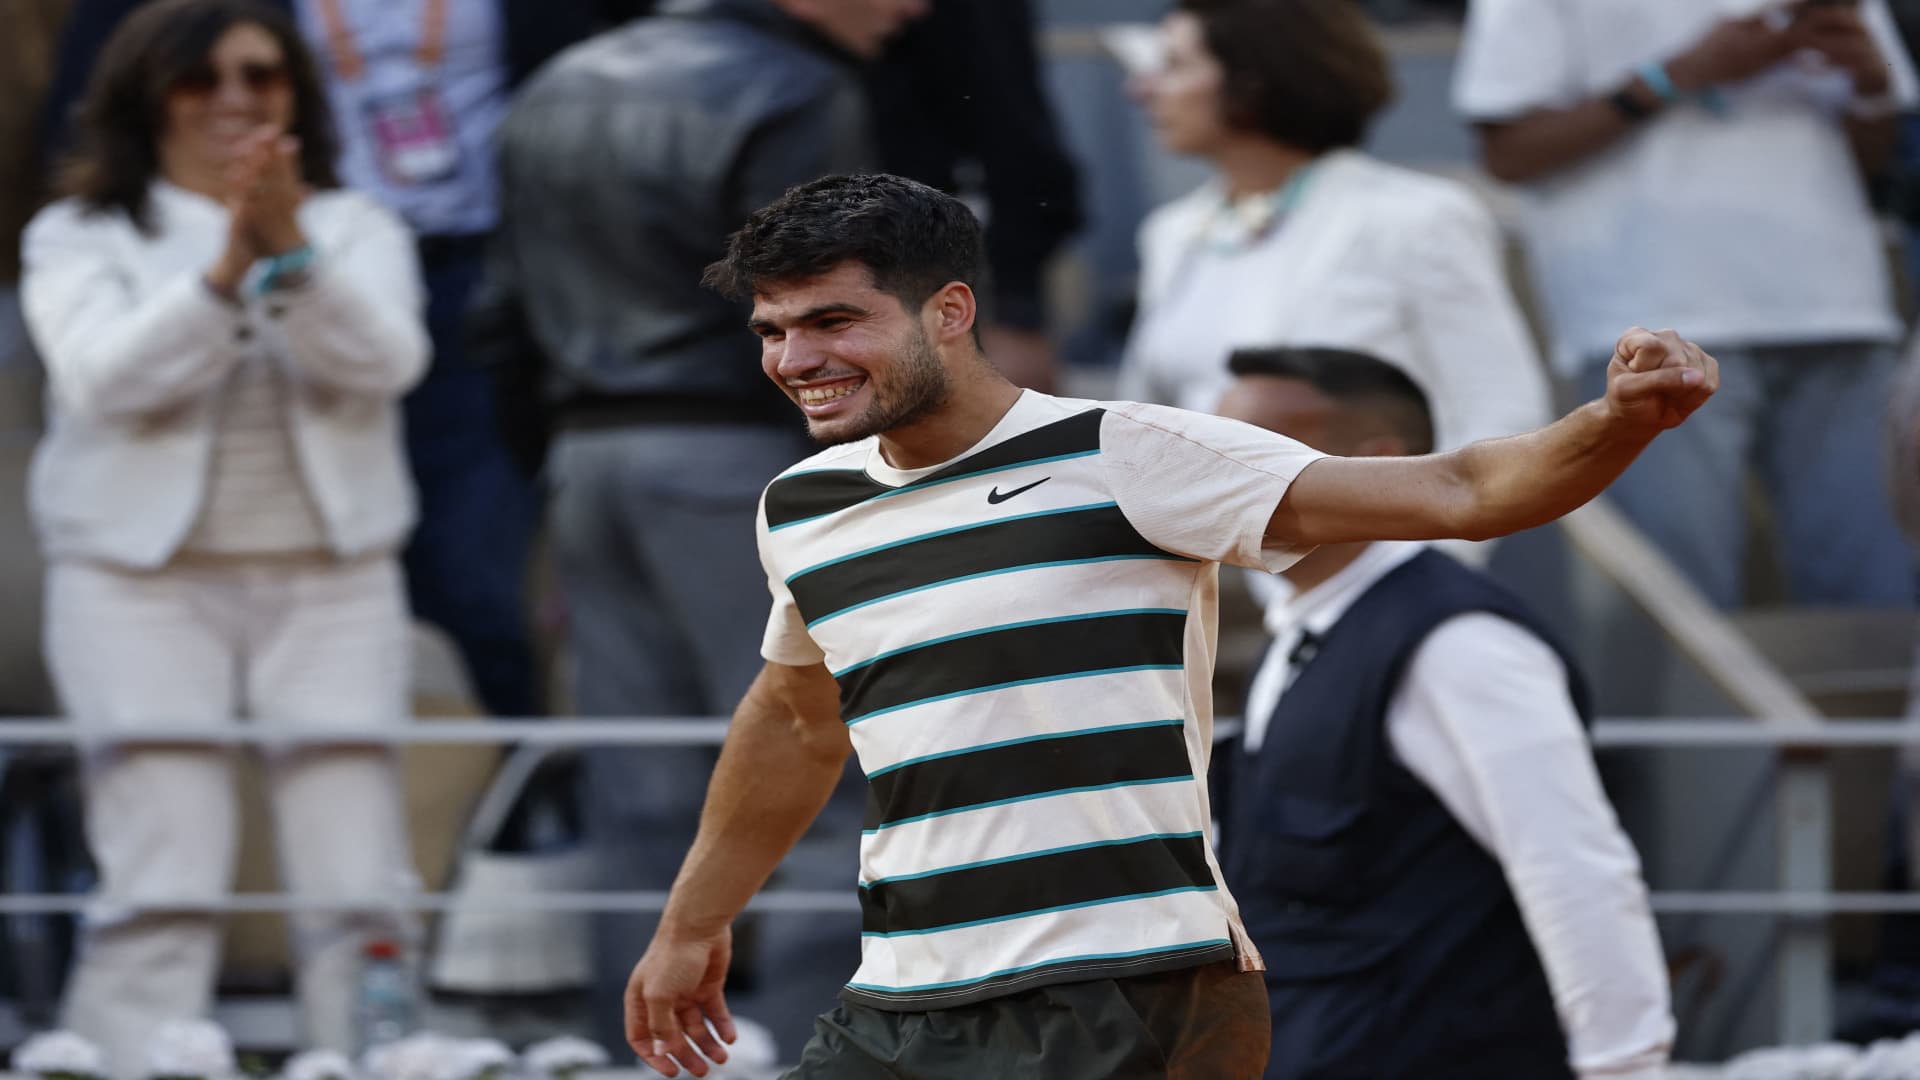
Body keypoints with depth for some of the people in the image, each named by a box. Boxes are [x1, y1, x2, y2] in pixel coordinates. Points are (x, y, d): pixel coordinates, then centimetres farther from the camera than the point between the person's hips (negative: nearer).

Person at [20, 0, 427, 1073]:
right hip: (143, 575, -2)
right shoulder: (80, 238, 8)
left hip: (331, 577, 2)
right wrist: (225, 272, -22)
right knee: (161, 890, -11)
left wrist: (293, 253, -21)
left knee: (361, 884, -7)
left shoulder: (358, 230, 13)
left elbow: (383, 359, -4)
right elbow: (101, 377, -9)